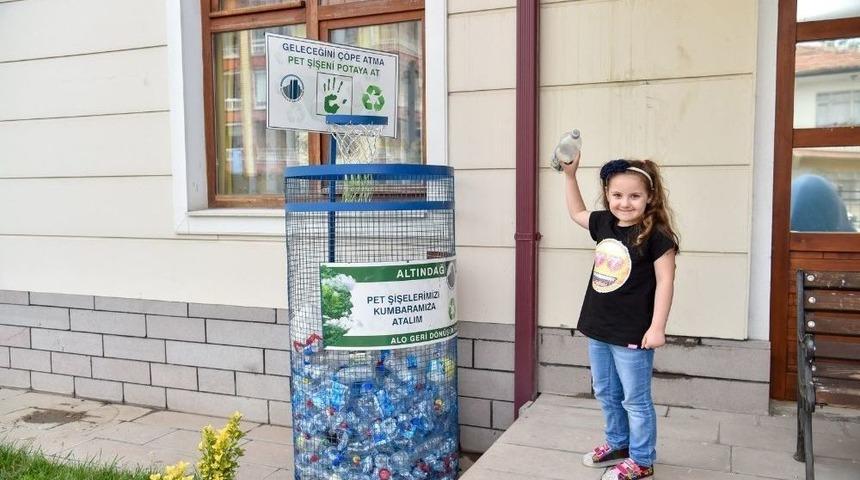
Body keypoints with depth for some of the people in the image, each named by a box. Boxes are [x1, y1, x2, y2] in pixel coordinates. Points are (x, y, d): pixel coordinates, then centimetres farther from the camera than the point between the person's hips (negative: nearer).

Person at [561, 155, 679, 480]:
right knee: (606, 393, 21)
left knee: (635, 399, 7)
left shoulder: (655, 235, -16)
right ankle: (618, 443, 41)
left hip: (633, 334, -7)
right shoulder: (604, 223, 3)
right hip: (598, 330, 7)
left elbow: (665, 281, -15)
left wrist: (657, 327, -17)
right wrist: (570, 176, 15)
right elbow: (576, 212, 23)